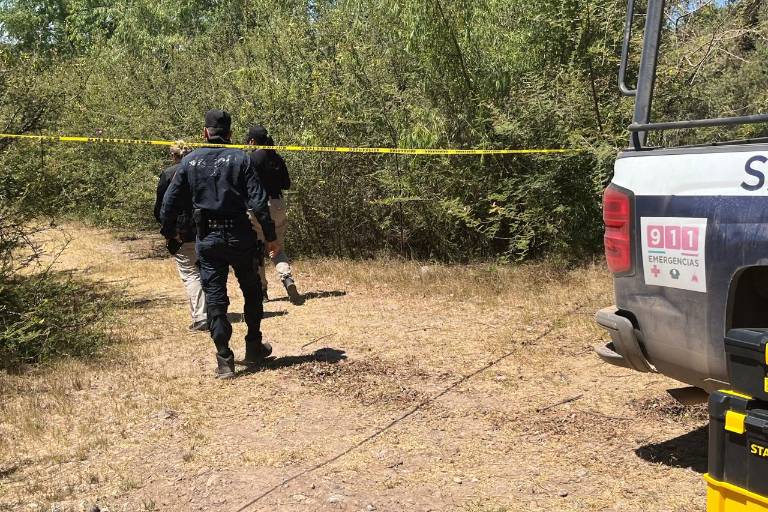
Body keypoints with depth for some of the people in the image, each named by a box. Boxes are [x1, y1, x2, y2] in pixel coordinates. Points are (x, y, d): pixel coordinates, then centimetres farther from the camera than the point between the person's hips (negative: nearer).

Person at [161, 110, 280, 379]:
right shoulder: (239, 158, -5)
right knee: (252, 291, 18)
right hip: (239, 236, -1)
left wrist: (169, 231, 21)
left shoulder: (190, 161, 2)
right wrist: (270, 236, -3)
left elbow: (169, 202, 5)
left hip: (207, 239, 1)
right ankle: (254, 348, 26)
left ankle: (224, 360, 4)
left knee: (215, 298, 7)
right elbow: (258, 201, -11)